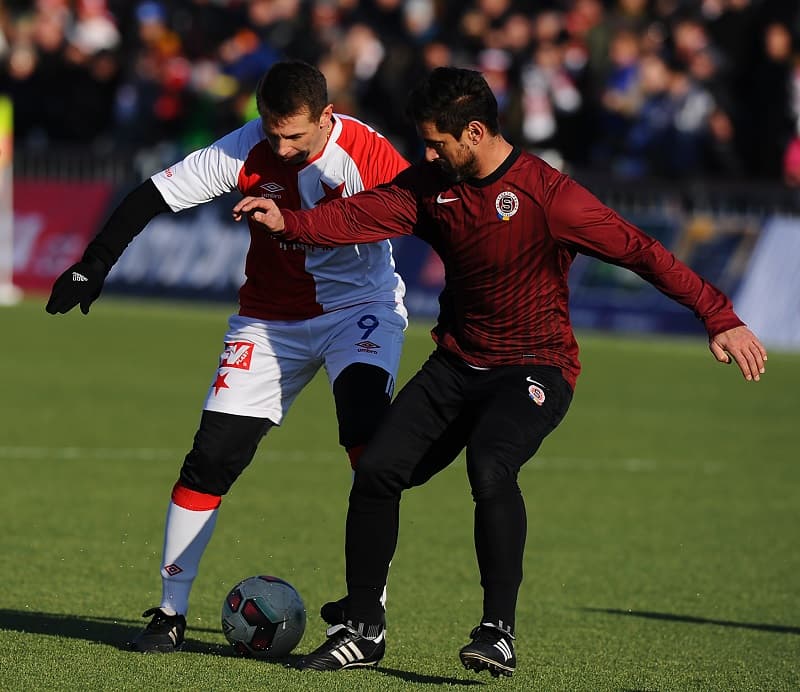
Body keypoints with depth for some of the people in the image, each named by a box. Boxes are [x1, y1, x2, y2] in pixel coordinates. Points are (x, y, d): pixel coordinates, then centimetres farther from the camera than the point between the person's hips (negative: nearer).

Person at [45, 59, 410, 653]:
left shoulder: (368, 153, -22)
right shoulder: (245, 151, -16)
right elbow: (156, 195, -10)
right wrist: (95, 263, -13)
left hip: (359, 307, -2)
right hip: (271, 317, 2)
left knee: (366, 429, -29)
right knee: (213, 457, -5)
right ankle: (171, 611, 6)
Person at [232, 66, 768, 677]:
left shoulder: (546, 193, -17)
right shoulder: (433, 182, 2)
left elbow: (640, 252, -19)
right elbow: (363, 216, -7)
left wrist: (720, 319, -24)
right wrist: (288, 222, -25)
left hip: (535, 369, -6)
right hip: (457, 365, 6)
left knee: (489, 467, -33)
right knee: (377, 471, -7)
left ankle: (500, 632, -25)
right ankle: (363, 630, 8)